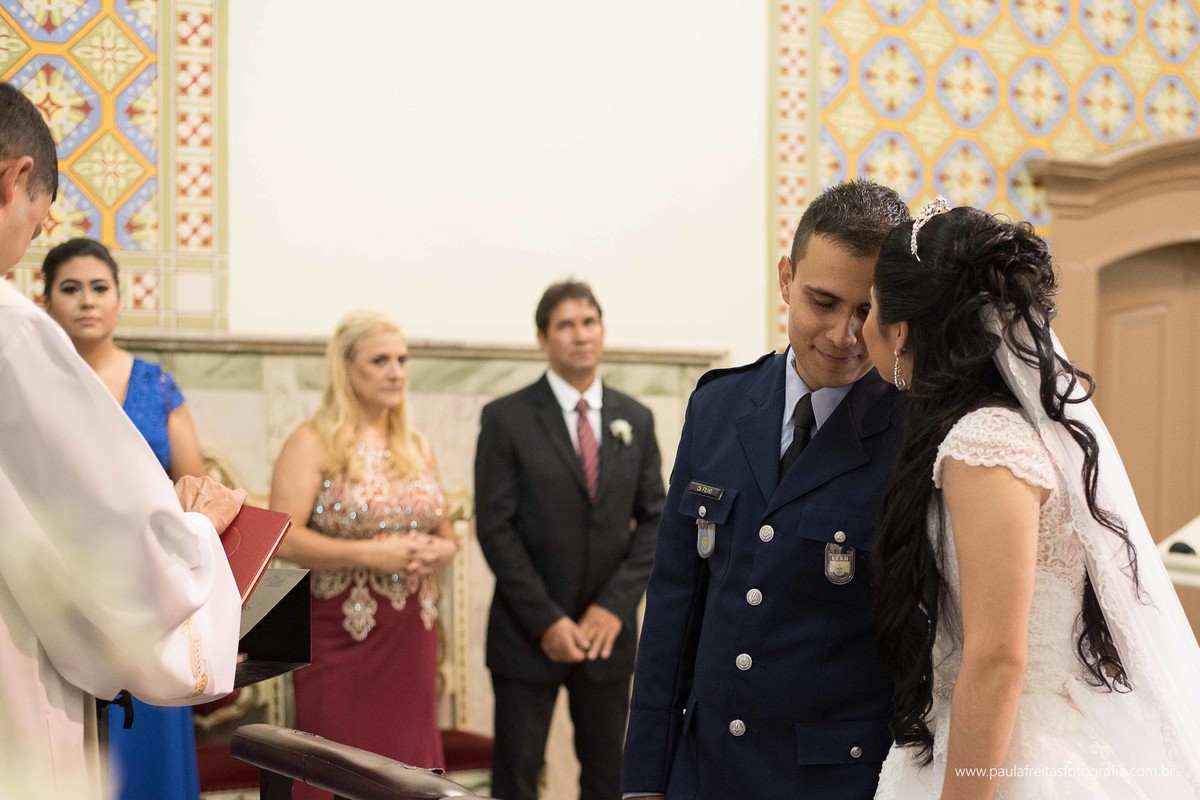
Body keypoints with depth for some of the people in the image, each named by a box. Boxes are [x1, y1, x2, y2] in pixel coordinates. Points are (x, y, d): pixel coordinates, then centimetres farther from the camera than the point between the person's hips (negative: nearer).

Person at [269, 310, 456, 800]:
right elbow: (283, 541, -15)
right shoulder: (314, 443, -6)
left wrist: (435, 552, -5)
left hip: (412, 637, 5)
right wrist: (372, 553, -20)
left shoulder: (417, 447, 11)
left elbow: (446, 536, 18)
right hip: (342, 636, -5)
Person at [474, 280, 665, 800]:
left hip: (608, 629, 4)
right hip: (528, 634, -3)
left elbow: (655, 519, 5)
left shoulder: (636, 419, 7)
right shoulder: (506, 418, -5)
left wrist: (615, 605, -8)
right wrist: (547, 621, -15)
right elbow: (495, 528, -9)